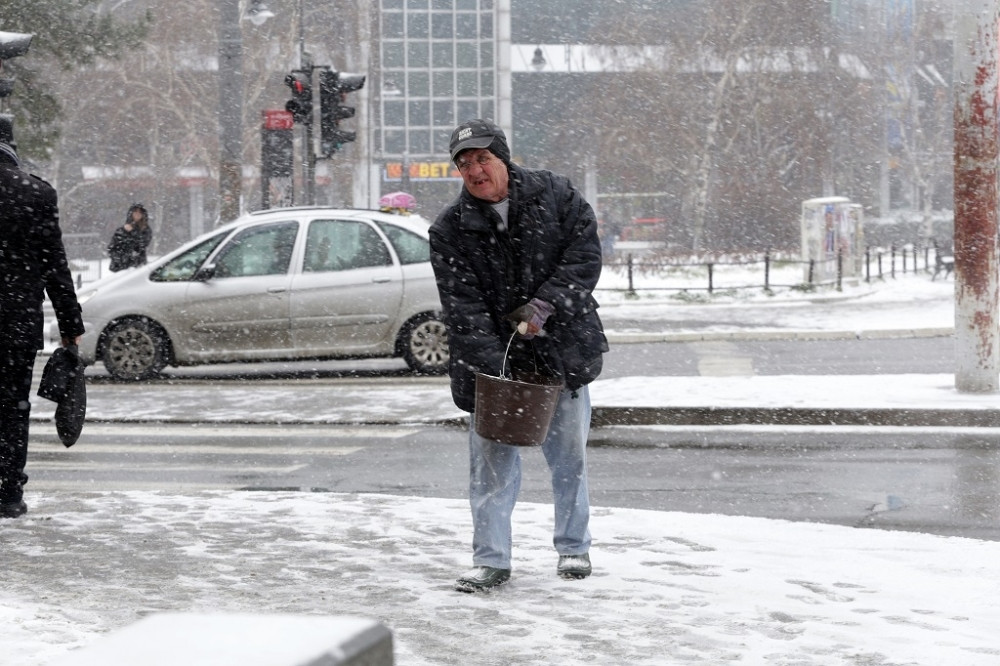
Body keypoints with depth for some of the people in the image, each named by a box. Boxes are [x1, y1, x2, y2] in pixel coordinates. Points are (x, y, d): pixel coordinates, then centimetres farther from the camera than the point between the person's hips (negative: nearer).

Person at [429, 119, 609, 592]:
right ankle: (491, 560, 5)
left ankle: (573, 547, 25)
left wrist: (543, 305, -18)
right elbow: (462, 308, -11)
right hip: (493, 360, 0)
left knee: (568, 454, 9)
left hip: (563, 350, 1)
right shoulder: (450, 231, -5)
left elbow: (584, 255, -5)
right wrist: (495, 367, -22)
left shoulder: (554, 195, -2)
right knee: (491, 460, -3)